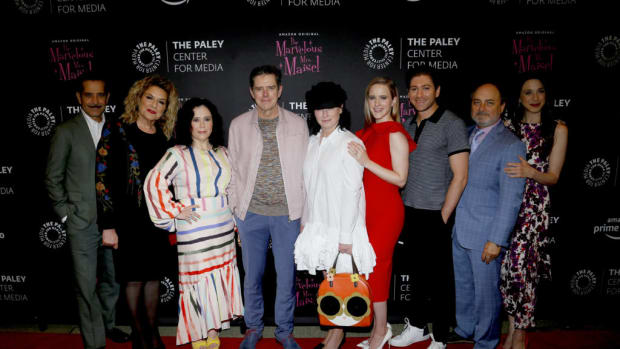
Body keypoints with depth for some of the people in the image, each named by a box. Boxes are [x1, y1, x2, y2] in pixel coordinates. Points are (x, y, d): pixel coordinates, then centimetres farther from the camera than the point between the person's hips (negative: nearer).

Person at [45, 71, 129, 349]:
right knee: (87, 287, 3)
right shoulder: (66, 131, -2)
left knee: (112, 280, 16)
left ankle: (108, 325, 37)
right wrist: (66, 214, -4)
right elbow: (53, 178, 1)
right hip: (82, 223, -3)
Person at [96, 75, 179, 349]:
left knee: (153, 276, 13)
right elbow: (102, 178, -10)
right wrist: (108, 224, -14)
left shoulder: (163, 137, 7)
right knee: (134, 278, 8)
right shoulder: (117, 131, -7)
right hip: (129, 219, -4)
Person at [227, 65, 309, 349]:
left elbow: (305, 170, 3)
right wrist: (234, 212, 4)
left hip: (287, 214, 0)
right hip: (251, 213, 1)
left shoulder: (297, 124, 1)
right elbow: (233, 170, 6)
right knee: (252, 275, 12)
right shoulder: (238, 125, 2)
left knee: (286, 275, 8)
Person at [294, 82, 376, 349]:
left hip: (343, 226, -6)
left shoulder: (350, 143, -12)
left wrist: (346, 236, -16)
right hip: (318, 224, 6)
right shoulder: (313, 142, 8)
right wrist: (305, 221, 13)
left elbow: (353, 191, -15)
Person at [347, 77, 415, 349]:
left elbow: (400, 179, -14)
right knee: (377, 267, 11)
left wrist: (367, 162, -20)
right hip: (366, 208, 7)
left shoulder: (395, 134, -10)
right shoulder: (367, 132, 10)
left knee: (374, 267, -2)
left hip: (386, 211, -7)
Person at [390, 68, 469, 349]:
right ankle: (417, 326, 32)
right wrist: (400, 212, 10)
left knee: (439, 278, 6)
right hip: (409, 212, 5)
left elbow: (460, 177, -11)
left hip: (435, 215, -5)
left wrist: (442, 218, -12)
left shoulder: (452, 124, -8)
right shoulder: (407, 125, 11)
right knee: (419, 273, 17)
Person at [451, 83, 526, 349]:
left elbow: (511, 199, -16)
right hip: (459, 230, 7)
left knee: (486, 290, 9)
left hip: (486, 236, -7)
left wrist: (496, 240, -18)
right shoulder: (467, 135, 9)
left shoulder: (511, 145, -14)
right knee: (463, 285, 21)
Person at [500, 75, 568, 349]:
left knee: (521, 264, -8)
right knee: (506, 263, 1)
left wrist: (530, 172, -20)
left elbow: (553, 177, -1)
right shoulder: (508, 125, 9)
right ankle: (513, 326, 19)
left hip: (535, 205, -2)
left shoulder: (557, 129, 3)